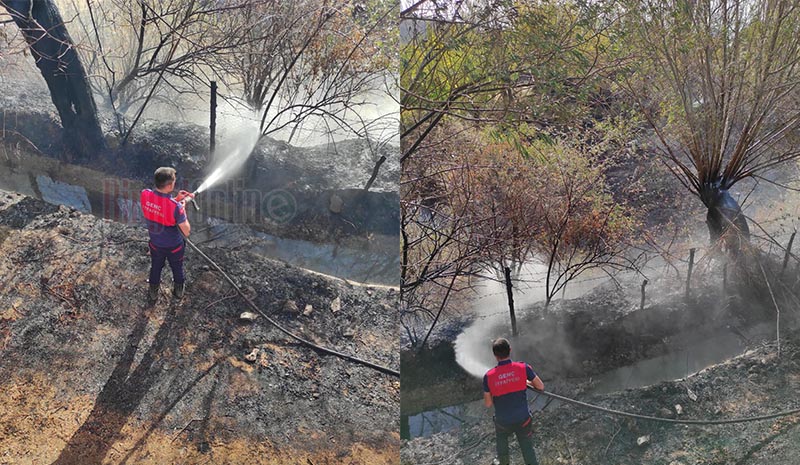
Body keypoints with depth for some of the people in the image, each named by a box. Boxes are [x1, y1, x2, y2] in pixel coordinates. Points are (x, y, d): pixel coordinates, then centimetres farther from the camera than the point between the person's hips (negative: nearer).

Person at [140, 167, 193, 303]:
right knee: (177, 268, 28)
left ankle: (153, 294, 53)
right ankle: (179, 292, 54)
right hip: (174, 246, -3)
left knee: (155, 268, 31)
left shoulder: (145, 195, -23)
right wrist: (182, 208, -17)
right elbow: (187, 232, -26)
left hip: (155, 244, 3)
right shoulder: (175, 207, -38)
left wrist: (176, 199, -6)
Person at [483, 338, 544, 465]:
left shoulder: (489, 376, -17)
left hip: (503, 422, 1)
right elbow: (541, 387, -5)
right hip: (523, 420, -1)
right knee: (528, 450, 14)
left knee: (501, 438, 33)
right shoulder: (523, 368, -17)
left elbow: (487, 404, -7)